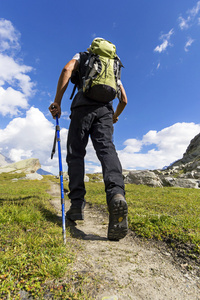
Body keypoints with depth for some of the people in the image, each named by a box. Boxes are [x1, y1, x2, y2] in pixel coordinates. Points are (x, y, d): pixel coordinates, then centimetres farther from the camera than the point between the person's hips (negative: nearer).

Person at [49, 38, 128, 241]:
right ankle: (116, 194, -42)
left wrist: (57, 102, -3)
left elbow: (67, 69, 3)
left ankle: (77, 204, -13)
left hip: (83, 106, -2)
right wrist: (115, 116, 44)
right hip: (105, 109, 3)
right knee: (106, 149, -17)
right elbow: (124, 99, 29)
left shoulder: (82, 55, 28)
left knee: (75, 153, -3)